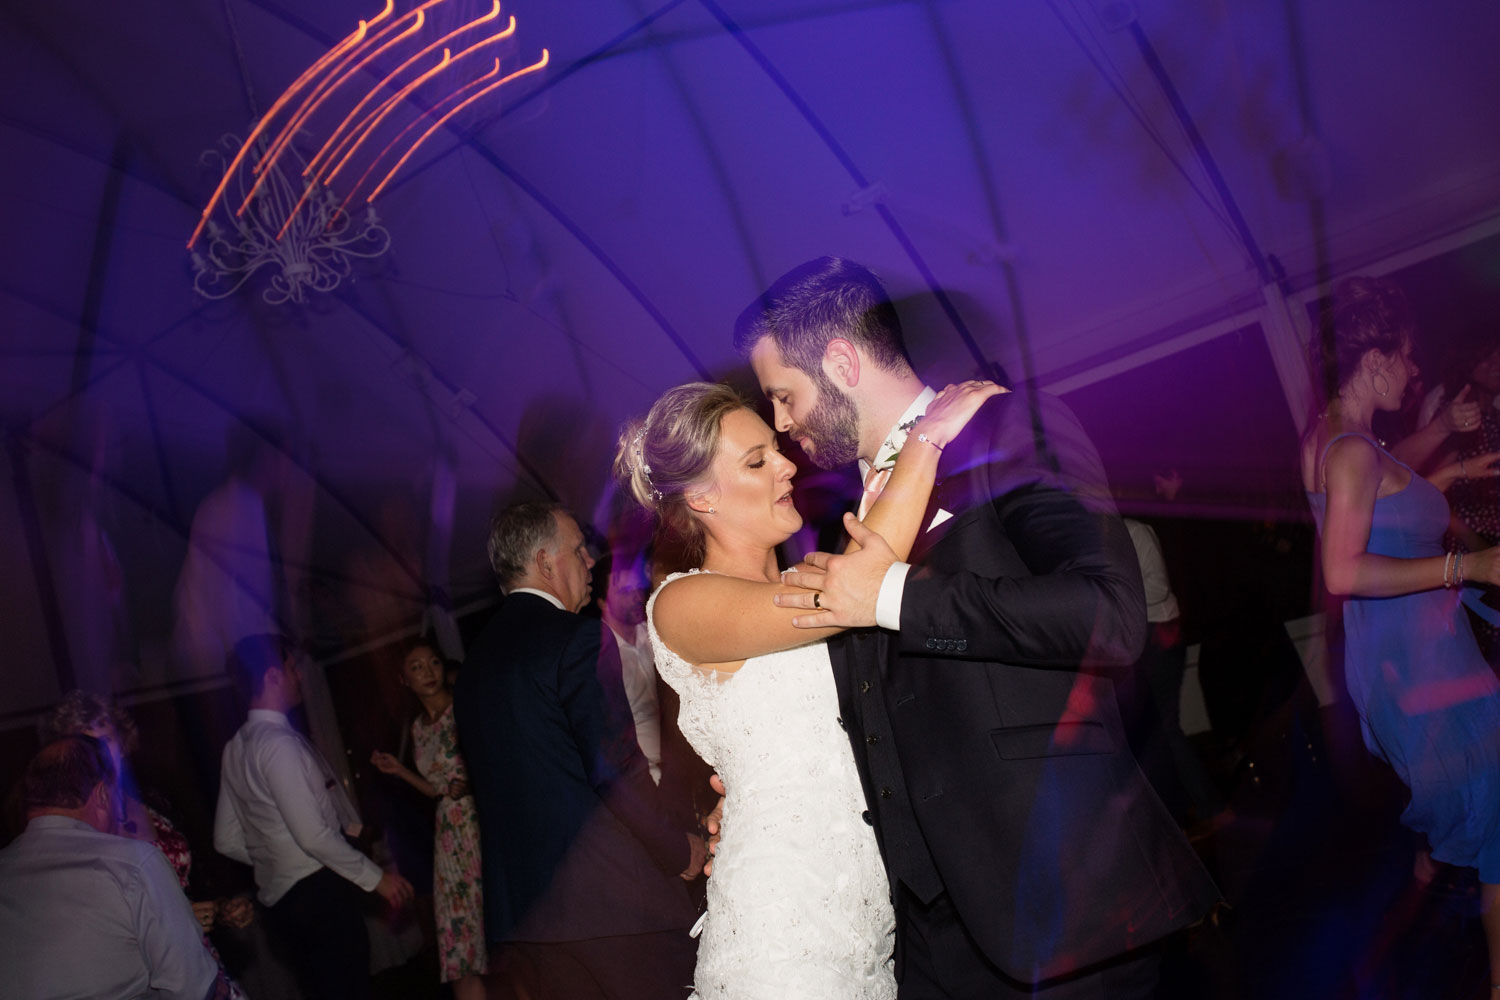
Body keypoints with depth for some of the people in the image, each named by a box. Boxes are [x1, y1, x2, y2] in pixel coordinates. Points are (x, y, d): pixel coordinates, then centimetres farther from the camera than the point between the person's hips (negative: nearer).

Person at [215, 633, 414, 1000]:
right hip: (317, 893, -9)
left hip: (279, 898, 9)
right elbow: (313, 835, -21)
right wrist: (375, 877, -12)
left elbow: (227, 840, 17)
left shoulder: (235, 749, 11)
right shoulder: (278, 742, -17)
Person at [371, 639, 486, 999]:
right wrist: (398, 770, 9)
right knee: (458, 935, 5)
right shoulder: (418, 727, 13)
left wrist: (469, 783, -20)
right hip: (451, 832, 6)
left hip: (485, 821, -6)